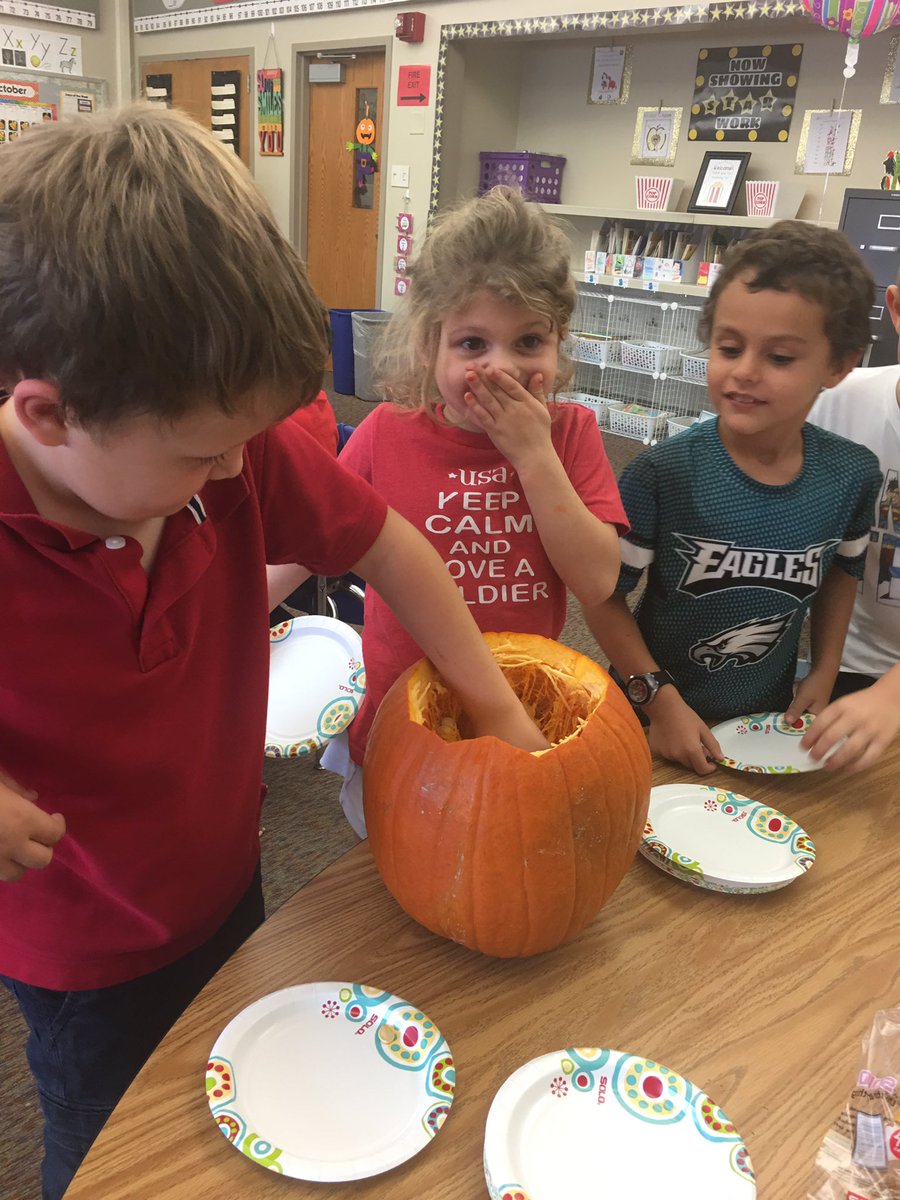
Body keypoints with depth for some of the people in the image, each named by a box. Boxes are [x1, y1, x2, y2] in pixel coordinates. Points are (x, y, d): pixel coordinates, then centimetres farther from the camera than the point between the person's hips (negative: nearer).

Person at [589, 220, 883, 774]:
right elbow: (606, 593, -15)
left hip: (769, 719, 3)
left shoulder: (853, 474, -11)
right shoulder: (663, 474, -22)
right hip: (654, 717, -3)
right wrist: (659, 699, -19)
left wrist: (825, 671, 4)